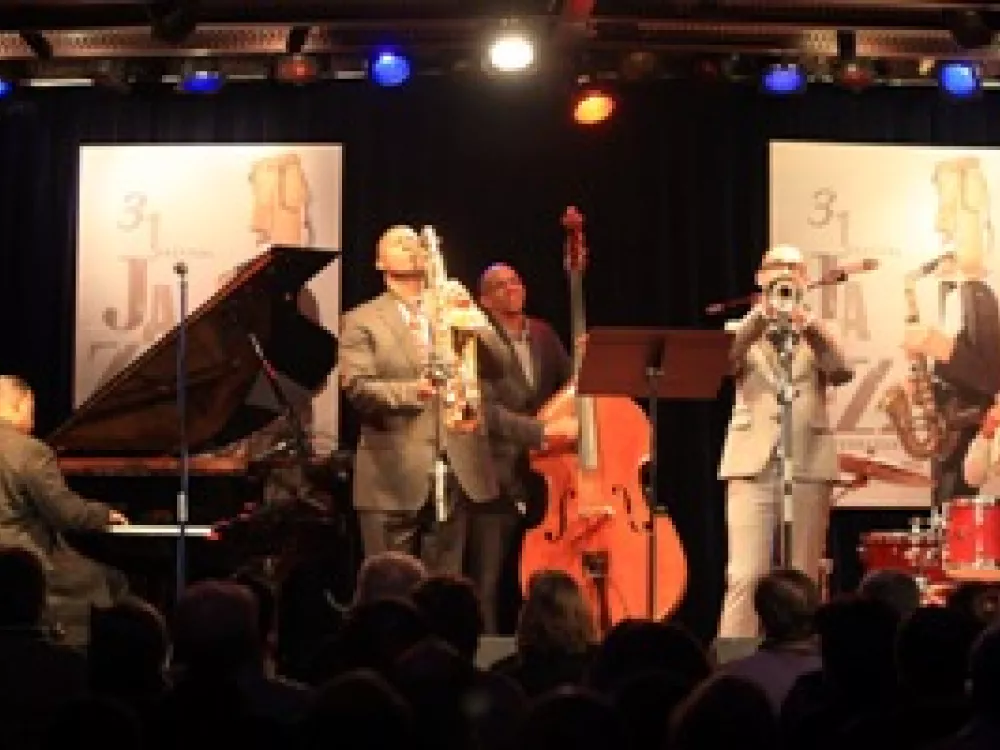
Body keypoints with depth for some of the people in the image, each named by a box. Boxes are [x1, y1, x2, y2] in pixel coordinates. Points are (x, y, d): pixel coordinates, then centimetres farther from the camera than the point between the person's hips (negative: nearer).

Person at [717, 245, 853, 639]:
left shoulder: (818, 335, 15)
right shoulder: (742, 332, 14)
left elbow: (842, 371, -7)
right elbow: (724, 359, -10)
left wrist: (805, 323, -20)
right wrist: (762, 314, -20)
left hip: (810, 463, 1)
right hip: (753, 462, -1)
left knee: (803, 579, 2)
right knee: (745, 576, -9)